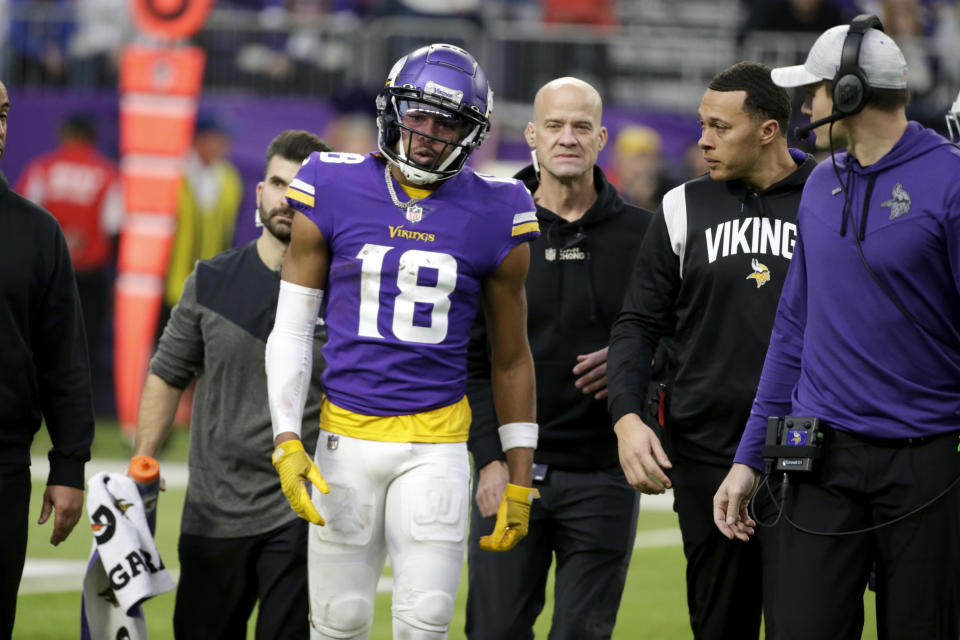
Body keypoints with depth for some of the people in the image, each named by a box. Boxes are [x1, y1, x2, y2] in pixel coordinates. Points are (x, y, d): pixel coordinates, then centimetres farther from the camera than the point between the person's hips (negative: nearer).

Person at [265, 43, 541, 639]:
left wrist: (519, 480, 8)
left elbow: (512, 357, 10)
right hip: (347, 433, 0)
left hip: (435, 444, 0)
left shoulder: (493, 217, 1)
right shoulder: (333, 194, 0)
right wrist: (287, 443, -7)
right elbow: (291, 329, 4)